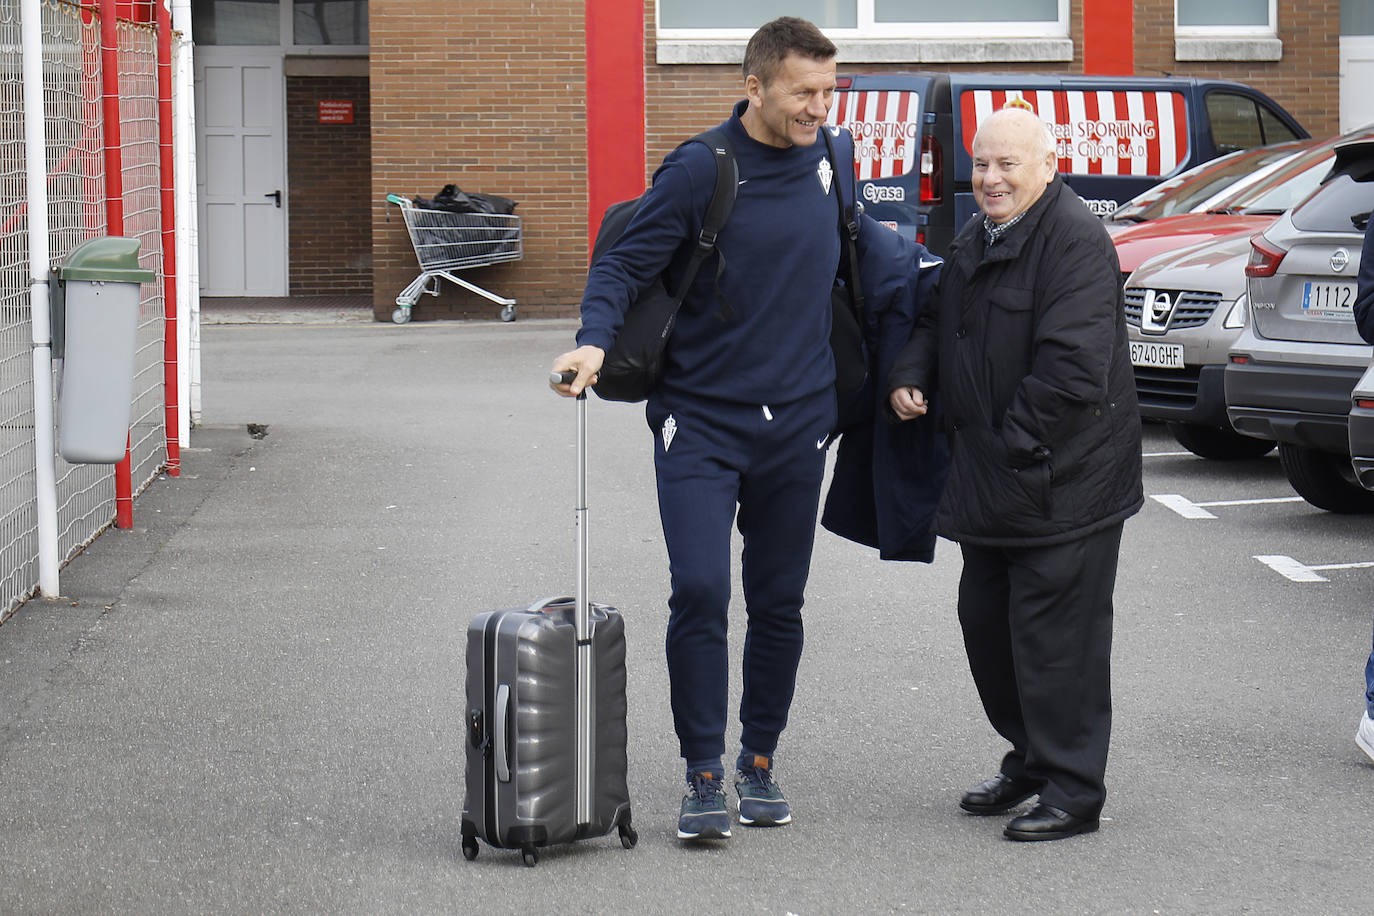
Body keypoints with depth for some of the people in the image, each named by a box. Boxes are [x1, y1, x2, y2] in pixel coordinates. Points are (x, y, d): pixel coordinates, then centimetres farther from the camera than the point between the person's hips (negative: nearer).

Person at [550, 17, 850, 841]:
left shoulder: (834, 156, 4)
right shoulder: (700, 171, -12)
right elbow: (625, 265, -11)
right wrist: (595, 341, -29)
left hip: (797, 423, 4)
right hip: (700, 420, -4)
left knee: (779, 602, 10)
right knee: (699, 590, -13)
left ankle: (760, 759, 24)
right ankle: (704, 773, -3)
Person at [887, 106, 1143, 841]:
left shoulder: (1075, 241, -17)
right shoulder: (973, 241, 13)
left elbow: (1073, 366, -23)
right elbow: (937, 321, 25)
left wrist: (1017, 444, -19)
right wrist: (909, 377, 4)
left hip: (1061, 482, -9)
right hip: (990, 478, 10)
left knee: (1054, 635, -5)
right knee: (985, 618, 17)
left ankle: (1072, 792, 4)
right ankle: (1029, 760, 32)